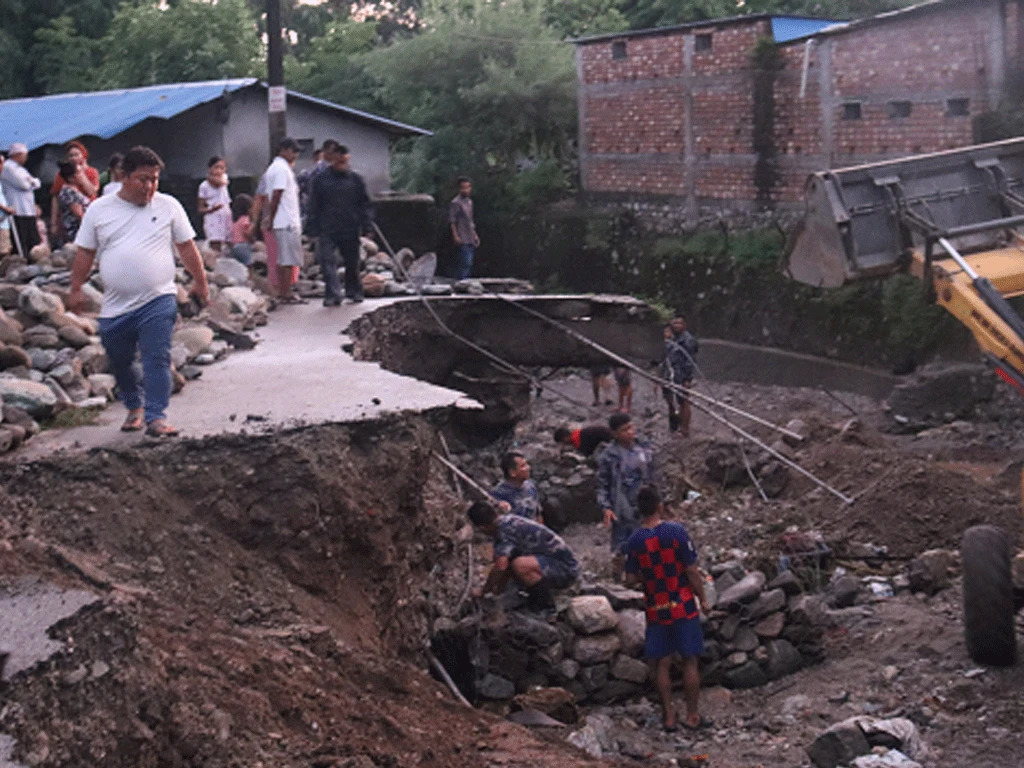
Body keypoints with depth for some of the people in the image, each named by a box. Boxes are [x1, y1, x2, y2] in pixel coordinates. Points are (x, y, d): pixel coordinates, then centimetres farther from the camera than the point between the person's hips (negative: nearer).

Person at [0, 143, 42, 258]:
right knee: (21, 245, -10)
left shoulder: (20, 169, 23)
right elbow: (23, 184, -16)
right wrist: (30, 181, 4)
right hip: (18, 212, -9)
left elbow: (36, 184, 18)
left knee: (35, 243, 8)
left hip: (29, 211, 9)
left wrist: (31, 181, -3)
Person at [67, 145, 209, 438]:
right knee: (119, 362, 14)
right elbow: (85, 253, 9)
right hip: (115, 306, 2)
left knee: (157, 359, -13)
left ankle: (156, 417, -11)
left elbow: (187, 248, 9)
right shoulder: (99, 210, 4)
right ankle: (135, 407, 35)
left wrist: (200, 282, 12)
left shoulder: (169, 207, 3)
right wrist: (76, 288, 7)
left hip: (158, 302, -2)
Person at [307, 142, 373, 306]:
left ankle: (354, 292, 29)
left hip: (350, 231, 1)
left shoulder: (356, 179, 4)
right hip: (327, 230, -1)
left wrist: (367, 225, 1)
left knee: (352, 263, 12)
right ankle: (332, 295, -13)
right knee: (327, 262, -13)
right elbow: (314, 206, 4)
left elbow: (365, 205, 8)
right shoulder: (320, 179, 1)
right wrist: (313, 228, -1)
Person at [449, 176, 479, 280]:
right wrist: (456, 236, -18)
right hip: (463, 240, -8)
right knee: (466, 263, -16)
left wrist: (474, 235, 22)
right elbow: (452, 221, -12)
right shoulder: (456, 203, -8)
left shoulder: (469, 202, 17)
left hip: (470, 239, 8)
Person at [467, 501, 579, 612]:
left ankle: (546, 606, -14)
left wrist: (483, 591, -15)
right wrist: (500, 588, 28)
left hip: (566, 570, -10)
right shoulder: (509, 521, 9)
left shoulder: (506, 529, -21)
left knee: (519, 565, -33)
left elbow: (500, 566, -29)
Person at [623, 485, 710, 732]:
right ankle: (692, 716, 12)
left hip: (656, 610, 3)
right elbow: (692, 570, -11)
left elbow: (631, 579, -1)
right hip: (683, 607, -2)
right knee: (690, 661, 7)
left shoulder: (635, 541, -5)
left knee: (662, 663, 10)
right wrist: (702, 598, 1)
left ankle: (669, 716, 14)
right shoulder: (676, 531, -14)